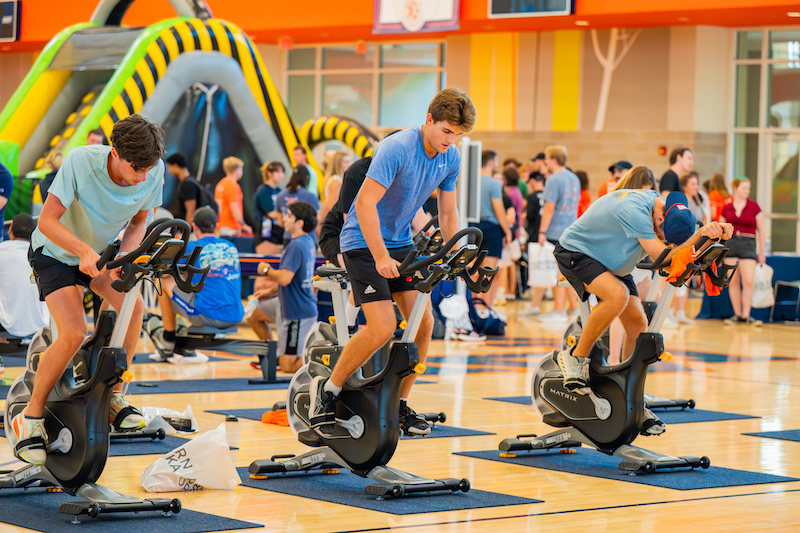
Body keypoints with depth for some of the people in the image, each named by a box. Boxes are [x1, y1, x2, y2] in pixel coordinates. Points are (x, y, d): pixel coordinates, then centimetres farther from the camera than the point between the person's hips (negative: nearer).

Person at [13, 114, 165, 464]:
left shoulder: (154, 171, -19)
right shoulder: (81, 161, -31)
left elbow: (139, 221, -2)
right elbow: (48, 221, -29)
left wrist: (123, 258, -20)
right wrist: (84, 251, -45)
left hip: (102, 252, 4)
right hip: (55, 252, -4)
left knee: (133, 304, -21)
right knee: (73, 334, -22)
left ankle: (114, 395, -2)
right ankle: (32, 417, -5)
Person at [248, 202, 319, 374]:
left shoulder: (296, 246, -24)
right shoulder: (308, 242, 7)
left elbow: (284, 278, -32)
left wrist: (266, 270, -12)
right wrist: (270, 291, 20)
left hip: (298, 312, -10)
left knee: (288, 366, -7)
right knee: (253, 313, 26)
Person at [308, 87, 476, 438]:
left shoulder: (451, 158, -1)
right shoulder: (396, 149, -24)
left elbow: (447, 213, 9)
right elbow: (365, 203, -27)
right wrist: (381, 257, -30)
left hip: (401, 242, 7)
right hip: (363, 242, -7)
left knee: (423, 323, -3)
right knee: (382, 328, -18)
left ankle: (399, 404, 11)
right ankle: (327, 389, 0)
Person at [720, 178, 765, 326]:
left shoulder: (754, 207, 3)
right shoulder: (727, 208, 8)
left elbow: (760, 230, 7)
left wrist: (762, 252, 4)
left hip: (748, 243, -2)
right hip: (730, 243, 2)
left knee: (748, 281, -10)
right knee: (733, 281, 2)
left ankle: (746, 315, -5)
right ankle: (737, 314, 10)